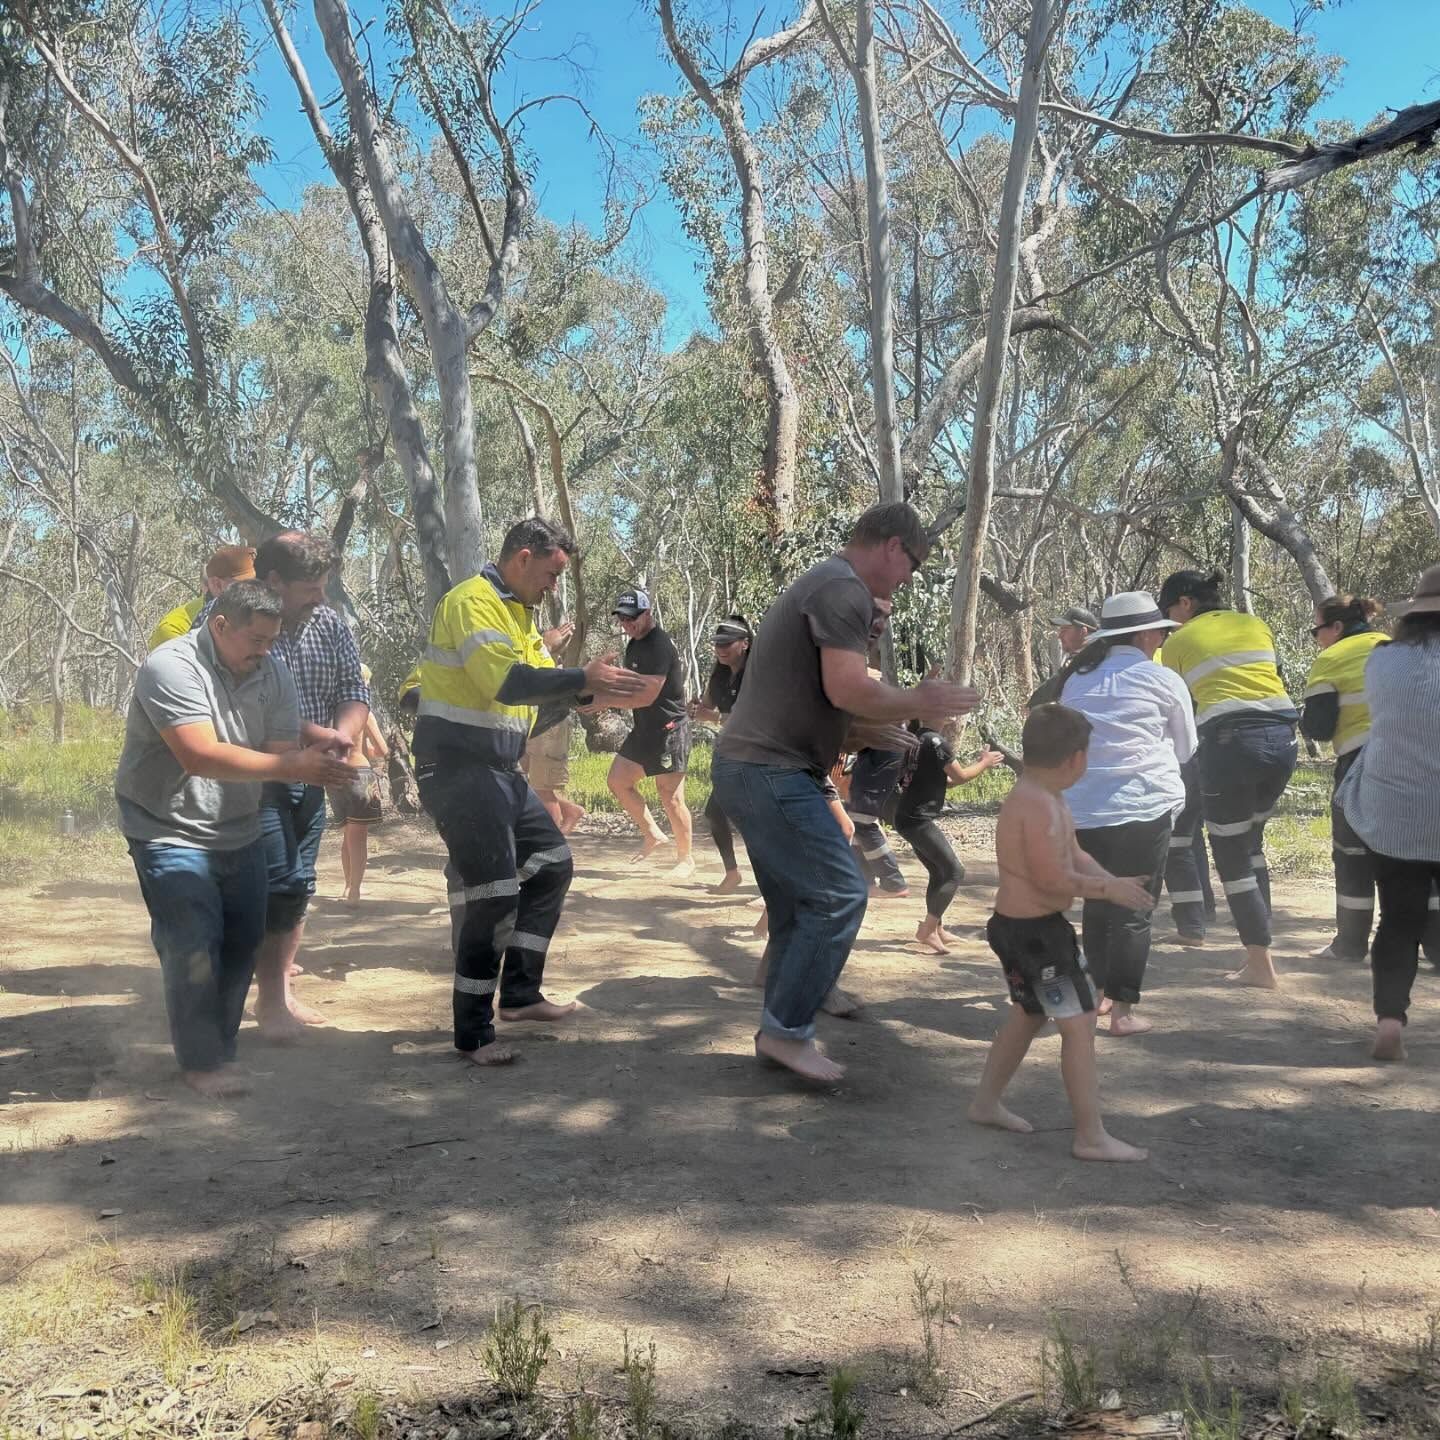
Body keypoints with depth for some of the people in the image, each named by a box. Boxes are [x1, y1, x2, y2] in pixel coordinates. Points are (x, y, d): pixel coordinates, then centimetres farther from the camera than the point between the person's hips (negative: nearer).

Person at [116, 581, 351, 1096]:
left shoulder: (271, 674, -1)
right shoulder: (172, 667, -21)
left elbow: (281, 752, -5)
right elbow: (201, 755, -33)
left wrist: (318, 765, -29)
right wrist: (290, 766, -37)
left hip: (239, 831, 7)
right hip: (170, 831, -7)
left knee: (244, 939, 10)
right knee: (194, 946, -10)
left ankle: (221, 1047, 26)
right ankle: (201, 1061, 5)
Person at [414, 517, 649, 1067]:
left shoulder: (516, 613, 17)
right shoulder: (472, 602, -14)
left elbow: (535, 699, 15)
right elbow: (505, 681, -28)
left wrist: (588, 691, -2)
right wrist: (583, 679, -23)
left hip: (501, 771, 10)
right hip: (458, 768, -10)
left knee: (551, 866, 14)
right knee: (492, 894, -10)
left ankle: (519, 994, 24)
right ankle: (472, 1035, 0)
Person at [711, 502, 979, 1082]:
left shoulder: (818, 585, 22)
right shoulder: (844, 588, -12)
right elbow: (848, 688, -22)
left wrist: (878, 734, 19)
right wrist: (918, 703, -7)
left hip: (750, 768, 11)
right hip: (771, 772, -11)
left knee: (798, 905, 13)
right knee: (840, 893, -7)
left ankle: (781, 1032, 19)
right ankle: (786, 1029, -1)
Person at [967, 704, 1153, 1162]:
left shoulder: (1045, 798, 10)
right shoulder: (1041, 806, -24)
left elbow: (1073, 854, 14)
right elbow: (1052, 879, -26)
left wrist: (1112, 880, 0)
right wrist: (1106, 888, -15)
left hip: (1024, 926, 11)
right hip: (1032, 930, -11)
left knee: (1028, 1014, 25)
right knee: (1079, 1024, -7)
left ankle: (987, 1102, 37)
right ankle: (1091, 1137, -1)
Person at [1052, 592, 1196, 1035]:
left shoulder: (1077, 679, 12)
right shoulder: (1163, 681, 0)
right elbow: (1185, 749, 12)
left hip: (1081, 809, 5)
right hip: (1144, 807, -4)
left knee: (1096, 904, 18)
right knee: (1134, 910, 2)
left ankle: (1099, 993, 29)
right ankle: (1123, 1010, 2)